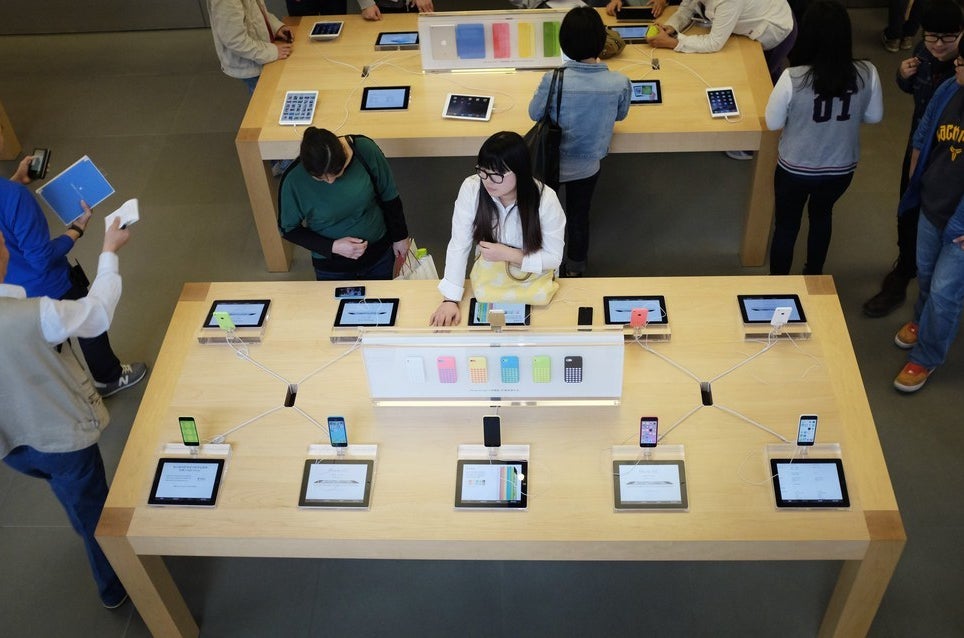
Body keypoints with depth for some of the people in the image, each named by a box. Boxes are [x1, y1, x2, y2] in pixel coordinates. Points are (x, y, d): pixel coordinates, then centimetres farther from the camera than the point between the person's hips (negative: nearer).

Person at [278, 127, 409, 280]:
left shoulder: (365, 149, -24)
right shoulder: (294, 180, -27)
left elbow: (389, 196, -7)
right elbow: (288, 229, -11)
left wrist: (399, 236, 3)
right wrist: (332, 247, -22)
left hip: (379, 253, 2)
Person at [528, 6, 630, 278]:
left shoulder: (553, 81, -30)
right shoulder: (619, 83, -25)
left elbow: (535, 113, -11)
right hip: (587, 165, 1)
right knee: (579, 217, 24)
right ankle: (574, 271, 45)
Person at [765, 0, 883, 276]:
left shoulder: (793, 78, -27)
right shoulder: (867, 73, -17)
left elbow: (773, 123, -13)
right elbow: (874, 116, 0)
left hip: (796, 168, -3)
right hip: (841, 168, 3)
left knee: (786, 225, 20)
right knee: (822, 213, 32)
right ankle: (813, 275, 50)